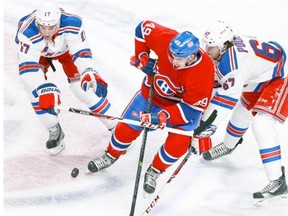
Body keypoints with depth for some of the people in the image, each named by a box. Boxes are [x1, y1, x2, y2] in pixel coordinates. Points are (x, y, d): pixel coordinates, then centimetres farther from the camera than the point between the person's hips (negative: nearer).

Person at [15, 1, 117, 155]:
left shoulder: (72, 24, -40)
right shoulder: (28, 33, -42)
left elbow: (81, 52, -32)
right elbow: (27, 66, -42)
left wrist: (90, 75, -50)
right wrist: (43, 90, -53)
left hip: (67, 48, 0)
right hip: (38, 52, 0)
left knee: (86, 87, -8)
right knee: (33, 87, -19)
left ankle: (116, 127, 8)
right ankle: (54, 131, 3)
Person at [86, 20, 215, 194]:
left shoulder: (203, 72, -38)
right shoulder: (164, 38, -32)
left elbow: (192, 108, -31)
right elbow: (144, 27, -11)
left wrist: (162, 118, -39)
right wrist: (142, 58, -14)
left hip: (184, 102, -3)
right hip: (154, 93, 3)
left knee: (179, 142, -20)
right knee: (127, 128, 3)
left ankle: (155, 171, 8)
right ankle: (111, 155, 34)